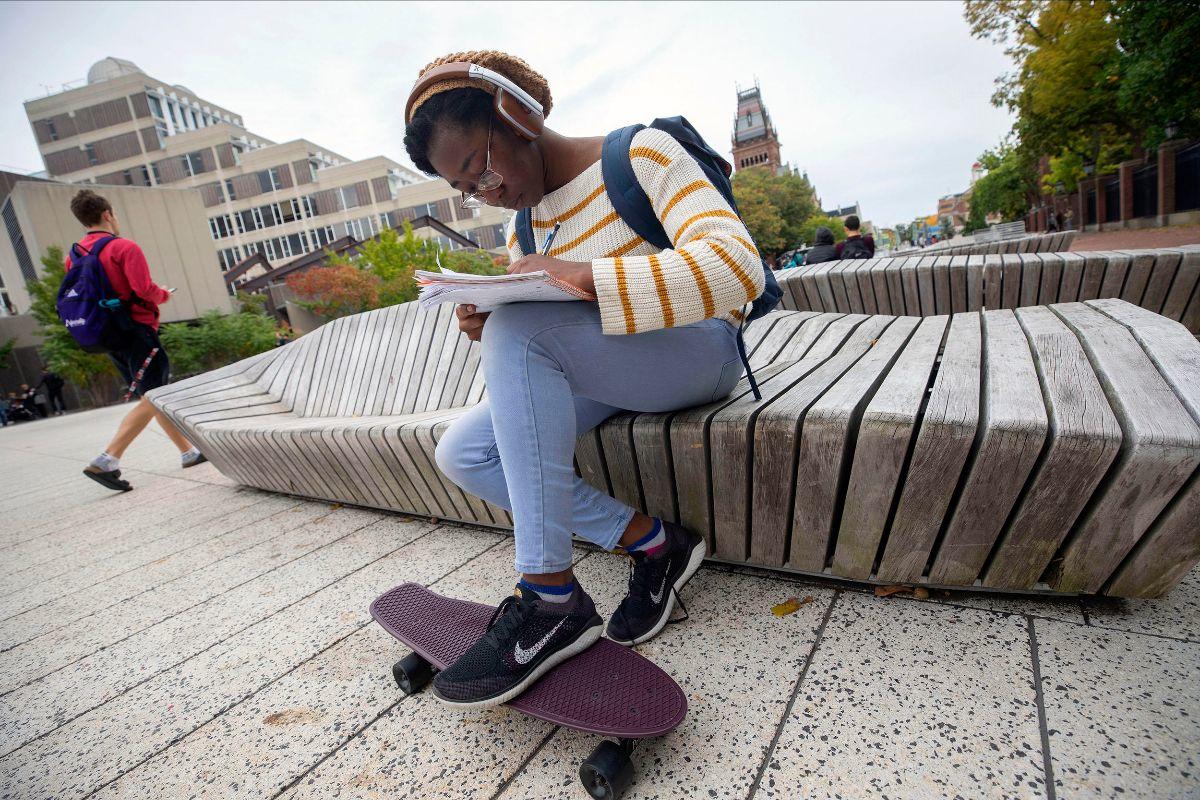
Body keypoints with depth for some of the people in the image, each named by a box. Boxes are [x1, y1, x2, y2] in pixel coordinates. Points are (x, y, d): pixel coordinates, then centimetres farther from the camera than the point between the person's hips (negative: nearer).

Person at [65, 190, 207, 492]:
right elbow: (145, 290, -18)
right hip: (136, 329, -8)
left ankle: (189, 452, 18)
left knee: (154, 395, 13)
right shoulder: (124, 247, -10)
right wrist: (164, 294, 1)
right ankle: (106, 461, -18)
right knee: (151, 398, -8)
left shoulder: (74, 255, 13)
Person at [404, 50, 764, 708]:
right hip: (600, 374, 7)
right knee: (460, 452, -9)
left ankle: (551, 598, -27)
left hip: (695, 353, -7)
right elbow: (525, 342, 13)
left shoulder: (640, 155, -10)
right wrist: (485, 329, -11)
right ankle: (648, 540, -9)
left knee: (517, 330, -31)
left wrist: (582, 276, -33)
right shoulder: (525, 223, 10)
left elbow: (738, 267, -26)